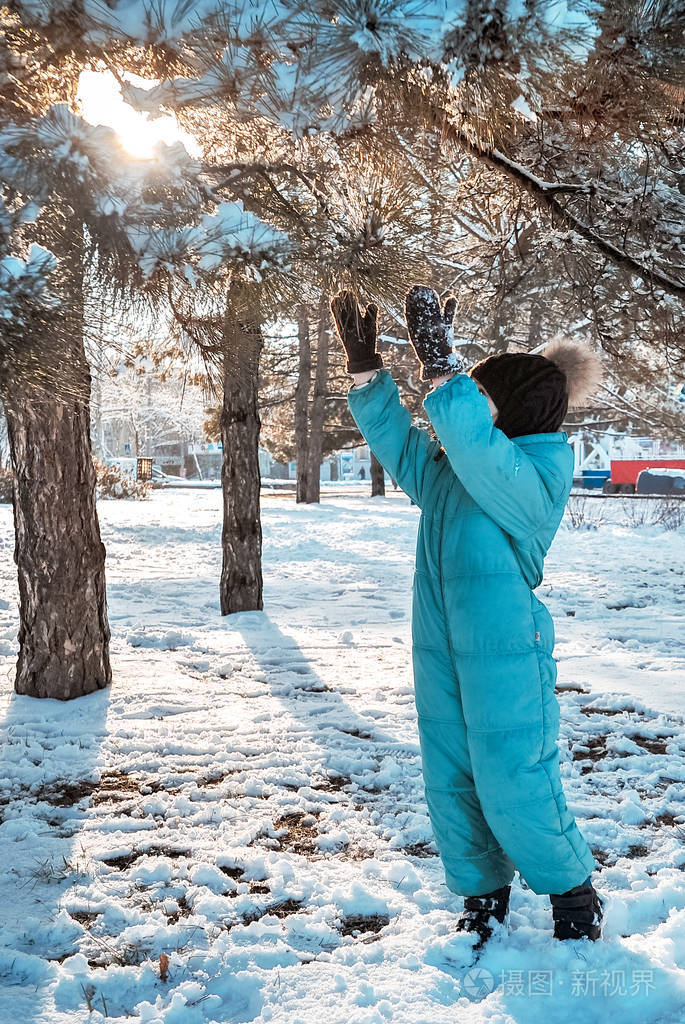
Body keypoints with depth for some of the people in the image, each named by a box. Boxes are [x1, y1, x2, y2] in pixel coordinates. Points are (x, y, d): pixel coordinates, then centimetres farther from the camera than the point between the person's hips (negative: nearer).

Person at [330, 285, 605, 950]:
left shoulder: (537, 477, -17)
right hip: (440, 653, 8)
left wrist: (438, 362, -38)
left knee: (512, 787, -1)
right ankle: (483, 897, 33)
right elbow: (395, 438, 15)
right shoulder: (445, 465, 6)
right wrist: (364, 367, 5)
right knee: (449, 783, 14)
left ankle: (574, 894, 25)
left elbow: (475, 446, -35)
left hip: (505, 655, -7)